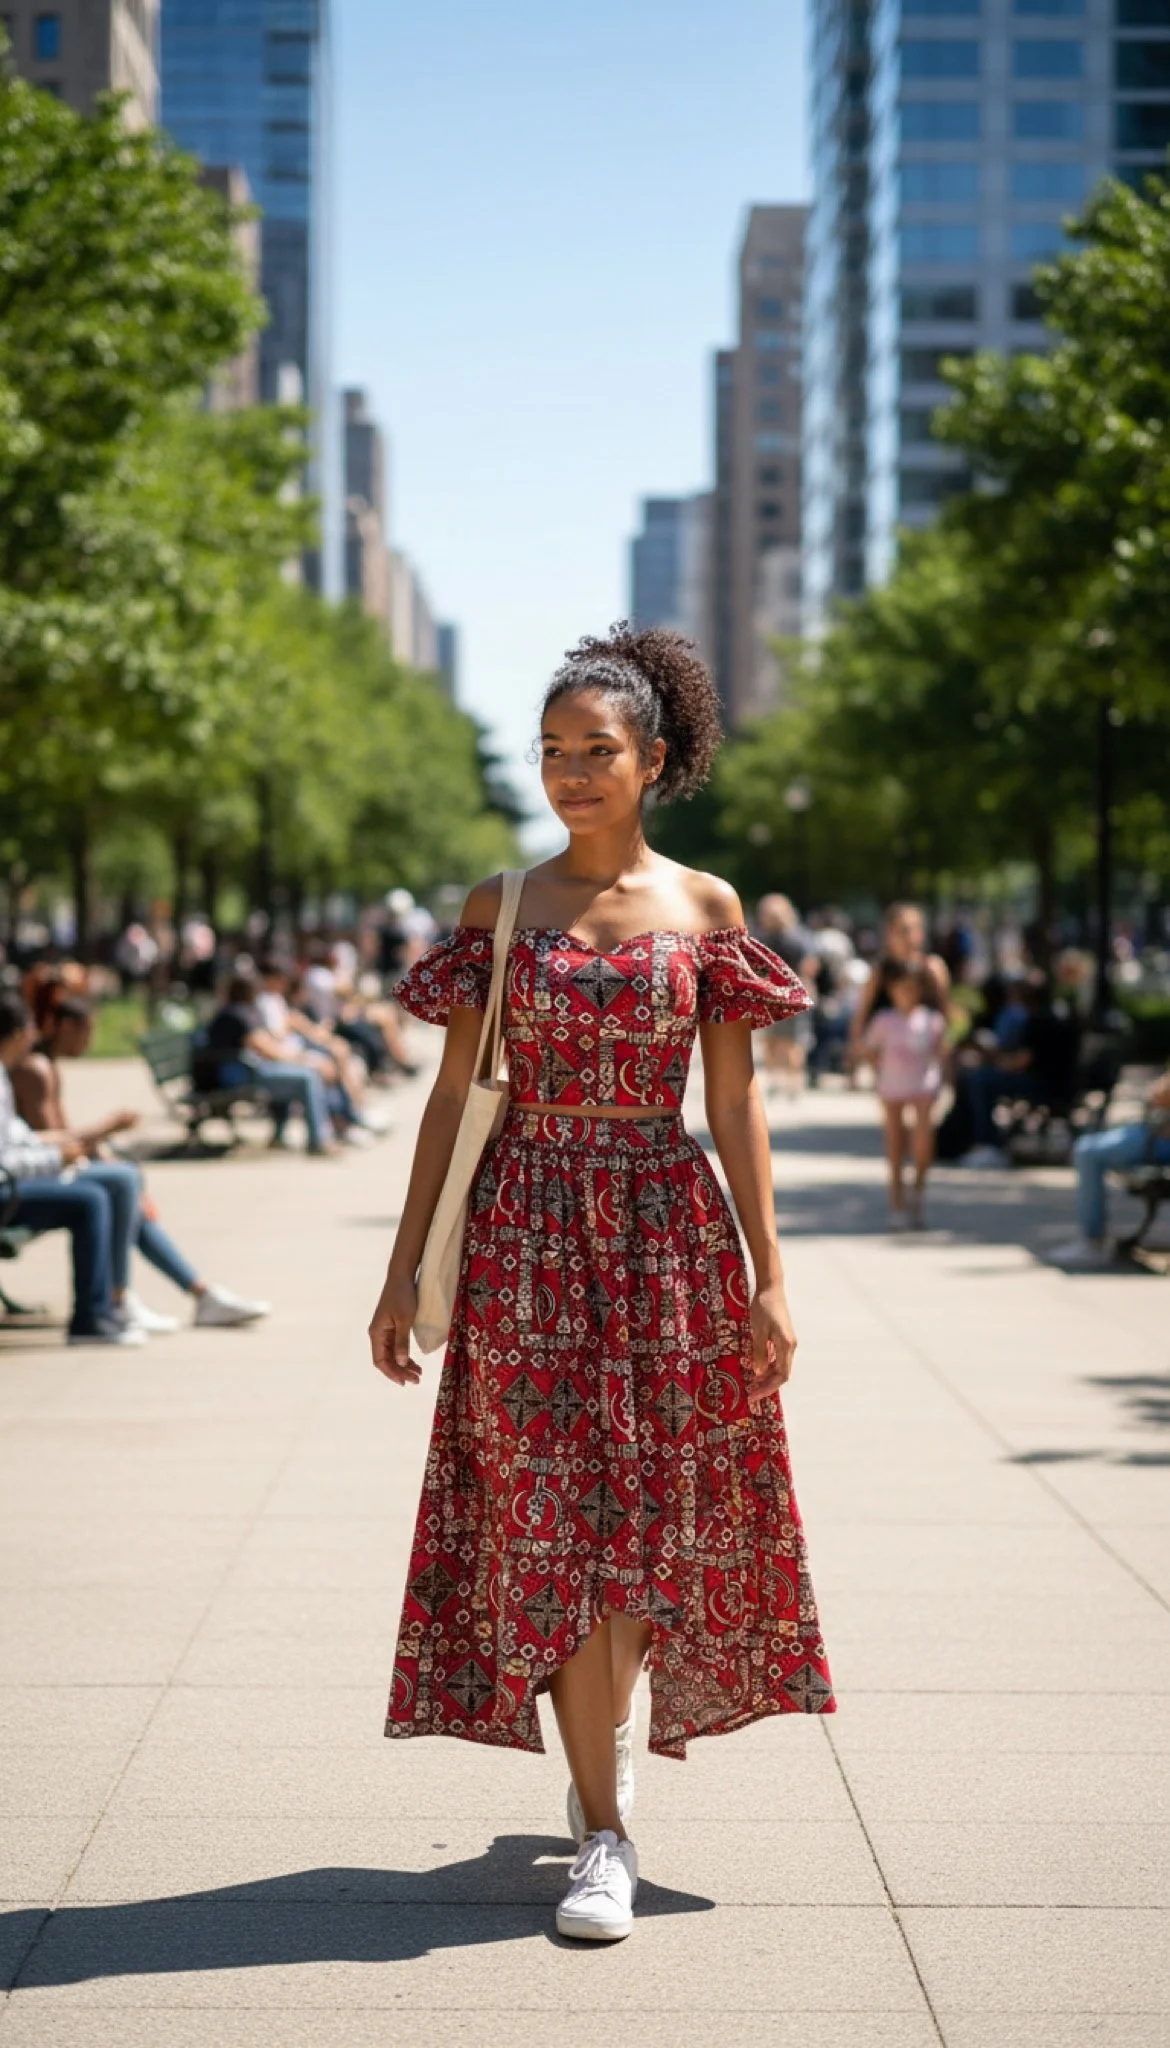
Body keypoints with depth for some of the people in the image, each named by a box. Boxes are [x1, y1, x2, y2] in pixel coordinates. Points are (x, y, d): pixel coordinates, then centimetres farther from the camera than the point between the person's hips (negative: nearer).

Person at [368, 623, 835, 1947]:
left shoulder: (705, 909, 3)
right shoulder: (498, 909, 4)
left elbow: (734, 1106, 2)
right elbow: (453, 1096, 4)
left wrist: (768, 1279, -3)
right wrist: (403, 1274, 1)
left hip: (668, 1237, 0)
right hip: (529, 1241, 0)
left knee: (655, 1513, 6)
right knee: (557, 1521, -1)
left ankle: (605, 1727, 36)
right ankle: (604, 1833, 6)